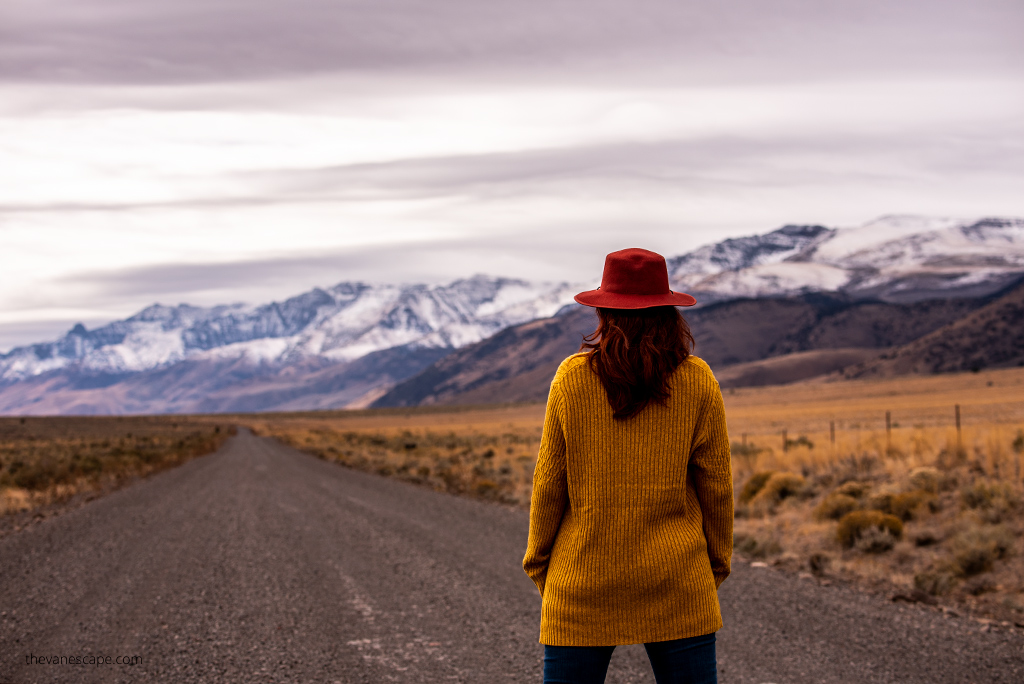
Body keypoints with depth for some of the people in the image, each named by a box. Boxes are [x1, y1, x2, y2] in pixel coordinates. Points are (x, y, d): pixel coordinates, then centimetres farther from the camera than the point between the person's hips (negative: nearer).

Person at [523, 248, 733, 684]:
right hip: (676, 583, 1)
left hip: (584, 584, 0)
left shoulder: (572, 379, -5)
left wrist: (539, 564, 11)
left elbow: (550, 481, -1)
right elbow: (715, 484, 0)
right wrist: (716, 564, 14)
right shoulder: (697, 381, -3)